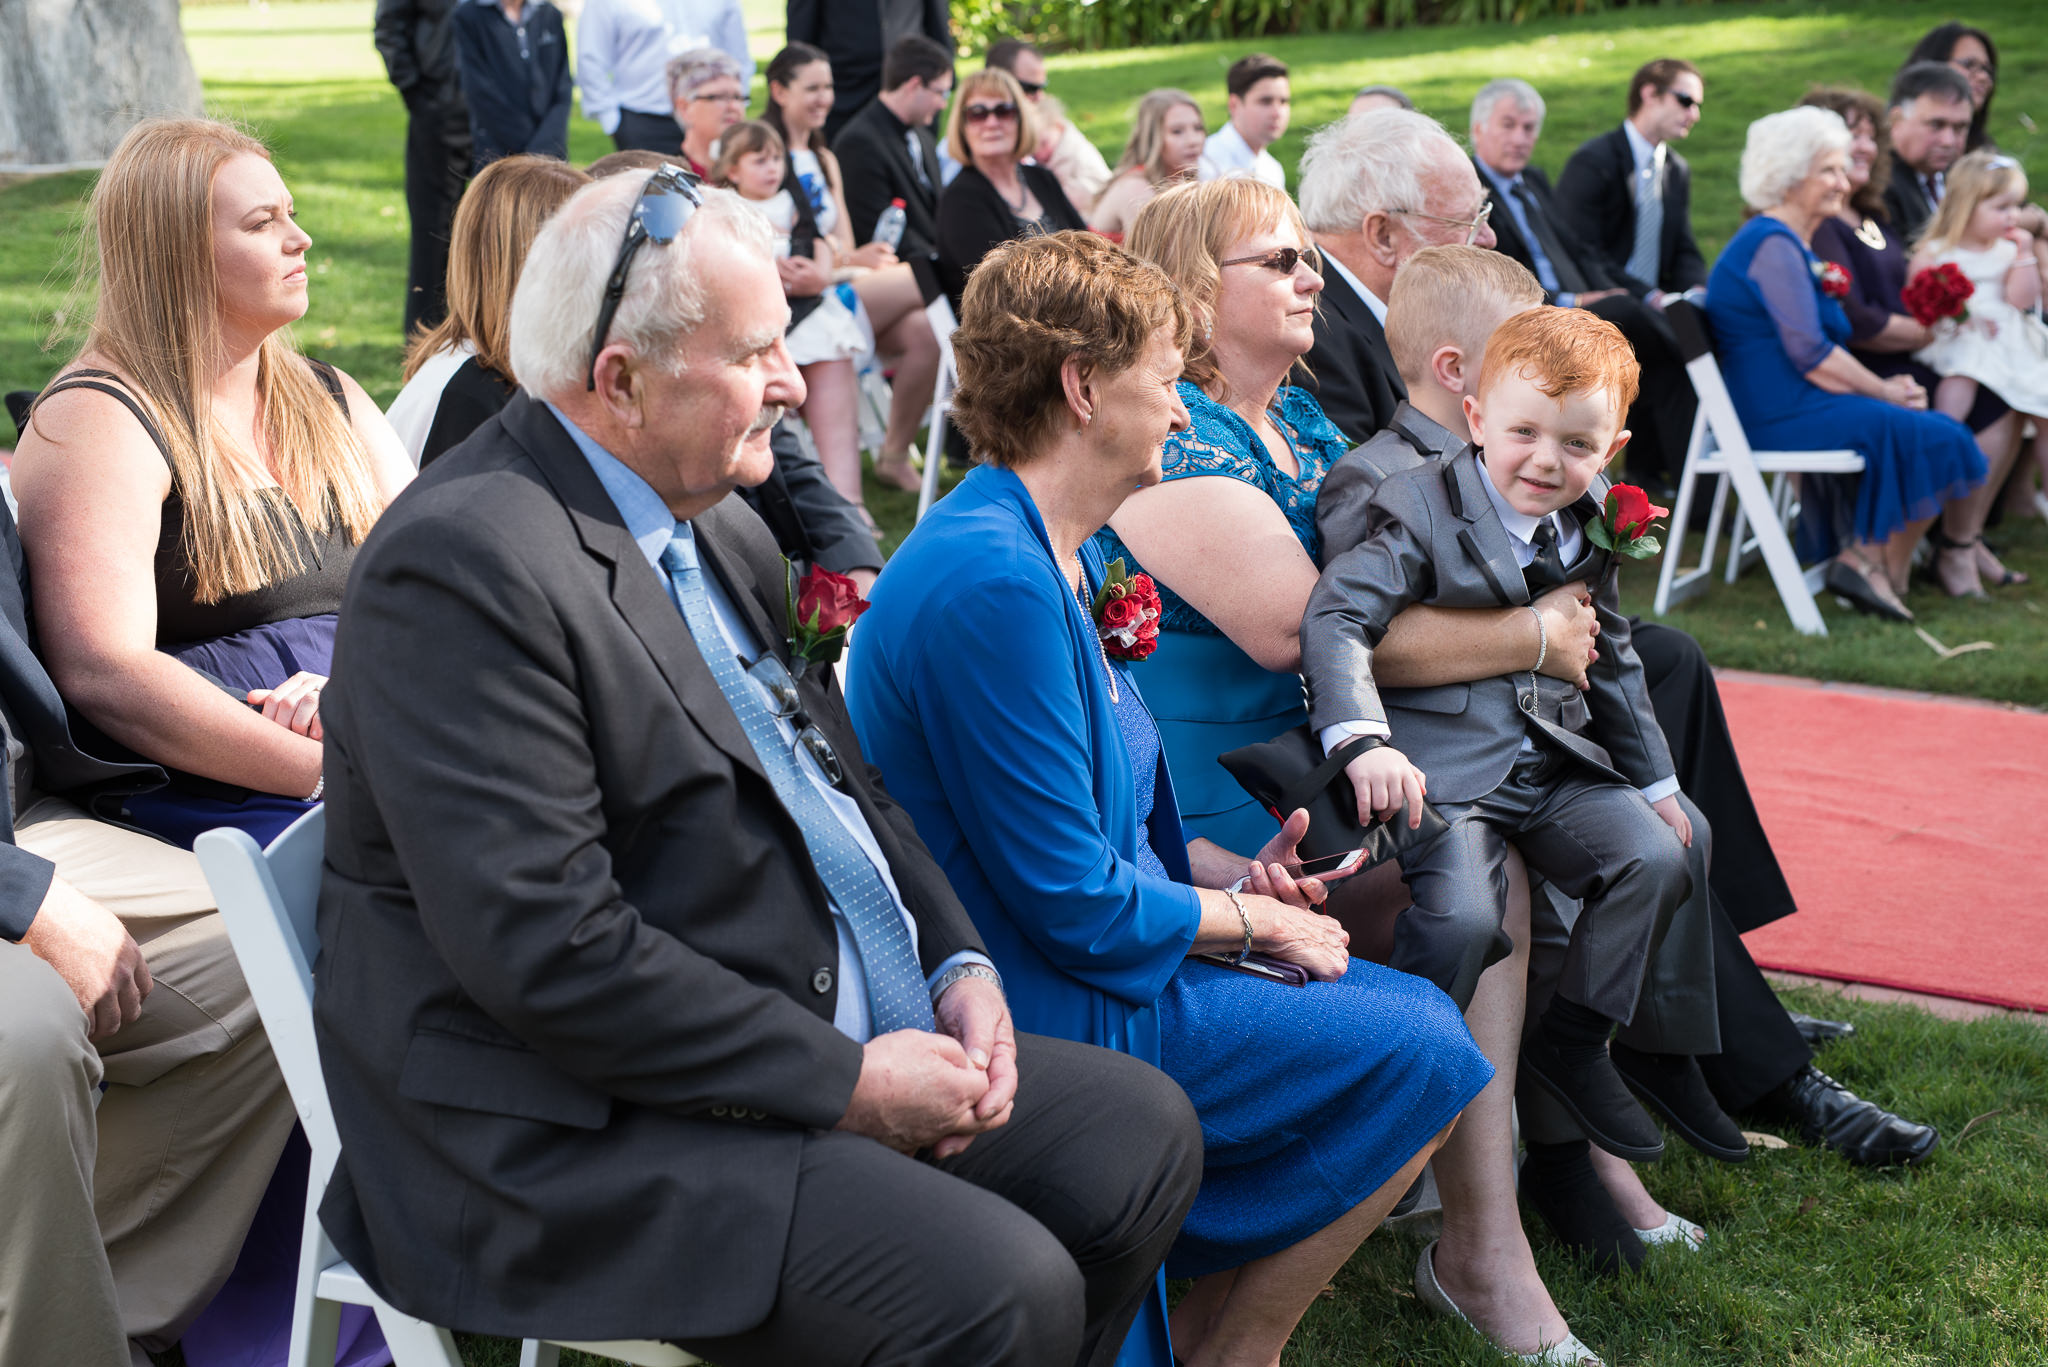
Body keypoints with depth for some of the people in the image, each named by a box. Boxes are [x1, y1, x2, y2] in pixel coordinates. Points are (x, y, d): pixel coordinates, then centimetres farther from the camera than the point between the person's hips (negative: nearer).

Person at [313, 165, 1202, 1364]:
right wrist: (845, 1080, -19)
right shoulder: (465, 566, -19)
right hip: (575, 1137, -10)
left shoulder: (719, 524, 11)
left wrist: (958, 964, 3)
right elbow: (549, 950, -25)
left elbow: (835, 774, 20)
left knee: (1143, 1133, 4)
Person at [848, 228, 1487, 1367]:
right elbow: (1074, 903, -22)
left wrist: (1237, 873, 3)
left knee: (1419, 1016, 9)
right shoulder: (993, 581, -24)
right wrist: (1253, 919, -8)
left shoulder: (1062, 556, 10)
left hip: (1095, 960, 10)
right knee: (1418, 1054, -8)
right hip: (1044, 1010, -10)